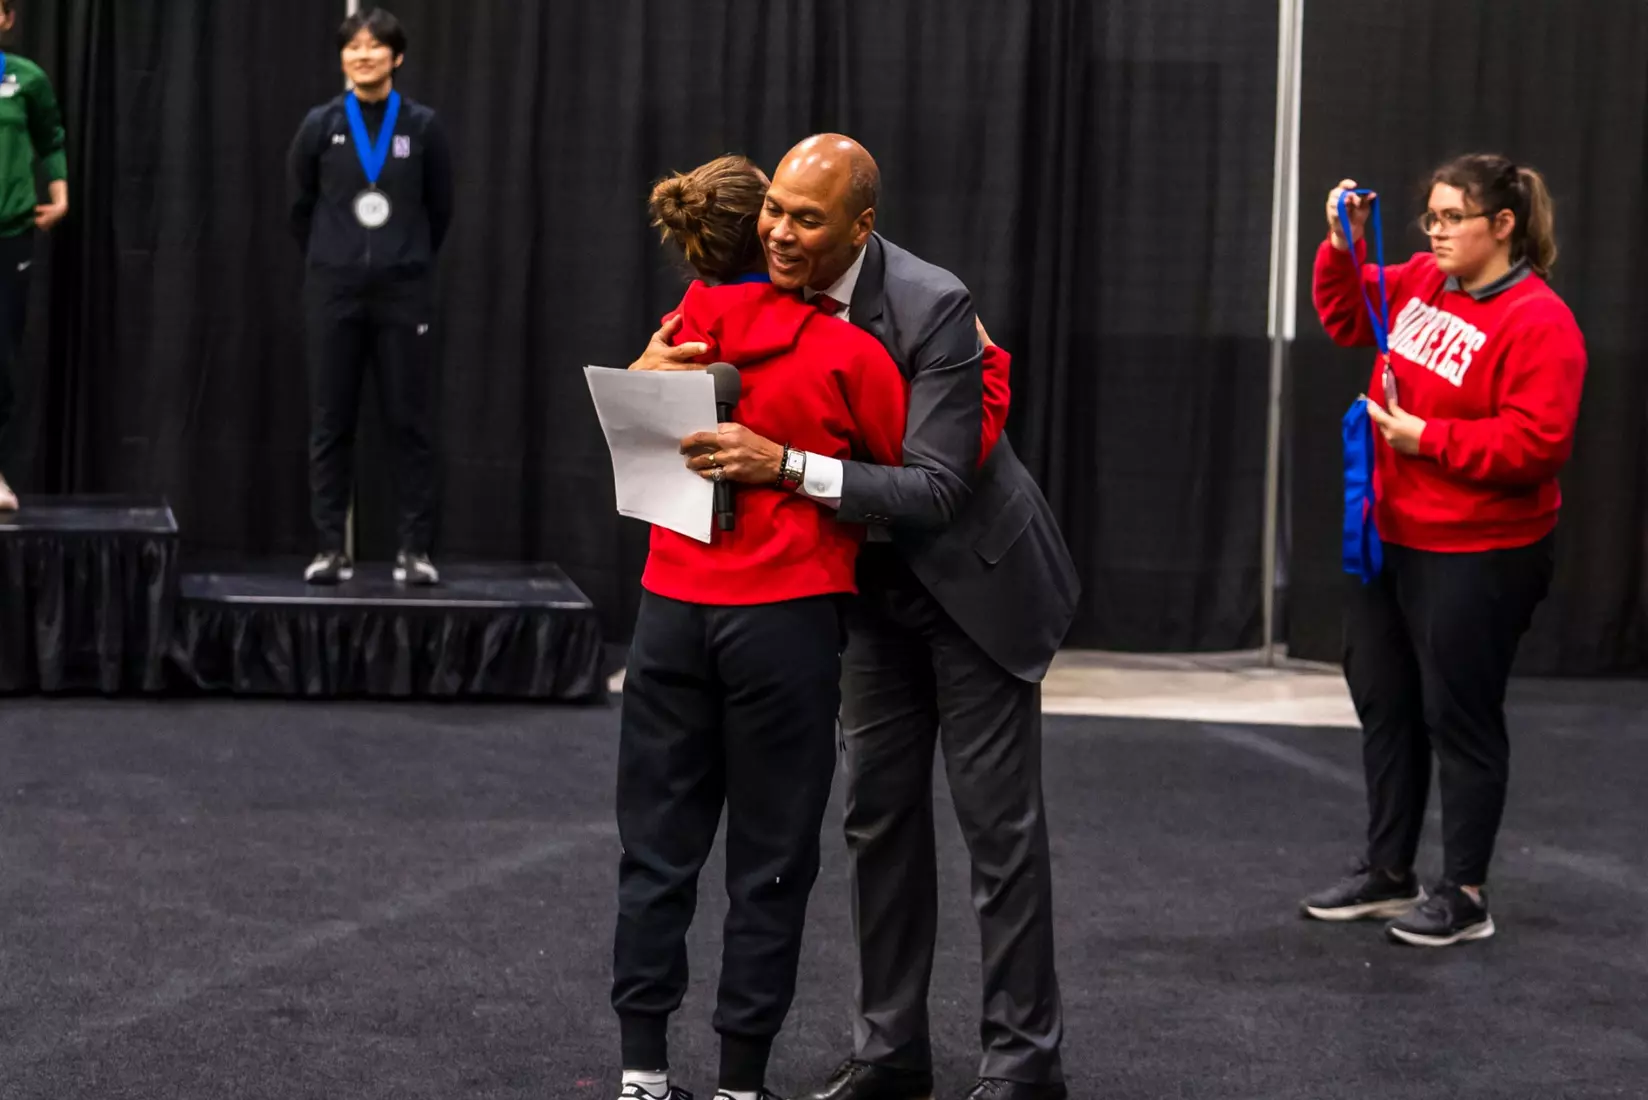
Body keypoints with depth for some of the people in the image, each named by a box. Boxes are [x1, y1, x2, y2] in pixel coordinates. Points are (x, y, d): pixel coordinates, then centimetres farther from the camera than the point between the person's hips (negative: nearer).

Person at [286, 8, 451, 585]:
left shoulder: (422, 126, -1)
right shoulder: (321, 125, 0)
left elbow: (440, 208, 10)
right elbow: (301, 205, 13)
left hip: (402, 290, -1)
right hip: (333, 289, 1)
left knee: (410, 422, 0)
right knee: (331, 424, 3)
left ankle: (415, 549, 6)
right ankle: (332, 548, 8)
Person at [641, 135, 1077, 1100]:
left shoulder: (933, 307, -28)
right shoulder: (774, 291, -8)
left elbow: (935, 489, -31)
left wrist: (786, 466, -41)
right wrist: (663, 367, -17)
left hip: (974, 580, -7)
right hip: (880, 583, 7)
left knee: (998, 822, -2)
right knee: (881, 814, 11)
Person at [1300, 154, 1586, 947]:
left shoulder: (1537, 322, -17)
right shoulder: (1421, 282, 6)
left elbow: (1535, 443, -23)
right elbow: (1348, 317, 22)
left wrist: (1428, 436, -20)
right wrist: (1343, 248, 4)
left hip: (1475, 557, -8)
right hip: (1390, 538, 9)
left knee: (1458, 716, 0)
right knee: (1383, 704, 16)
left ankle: (1465, 896, 12)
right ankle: (1388, 873, 30)